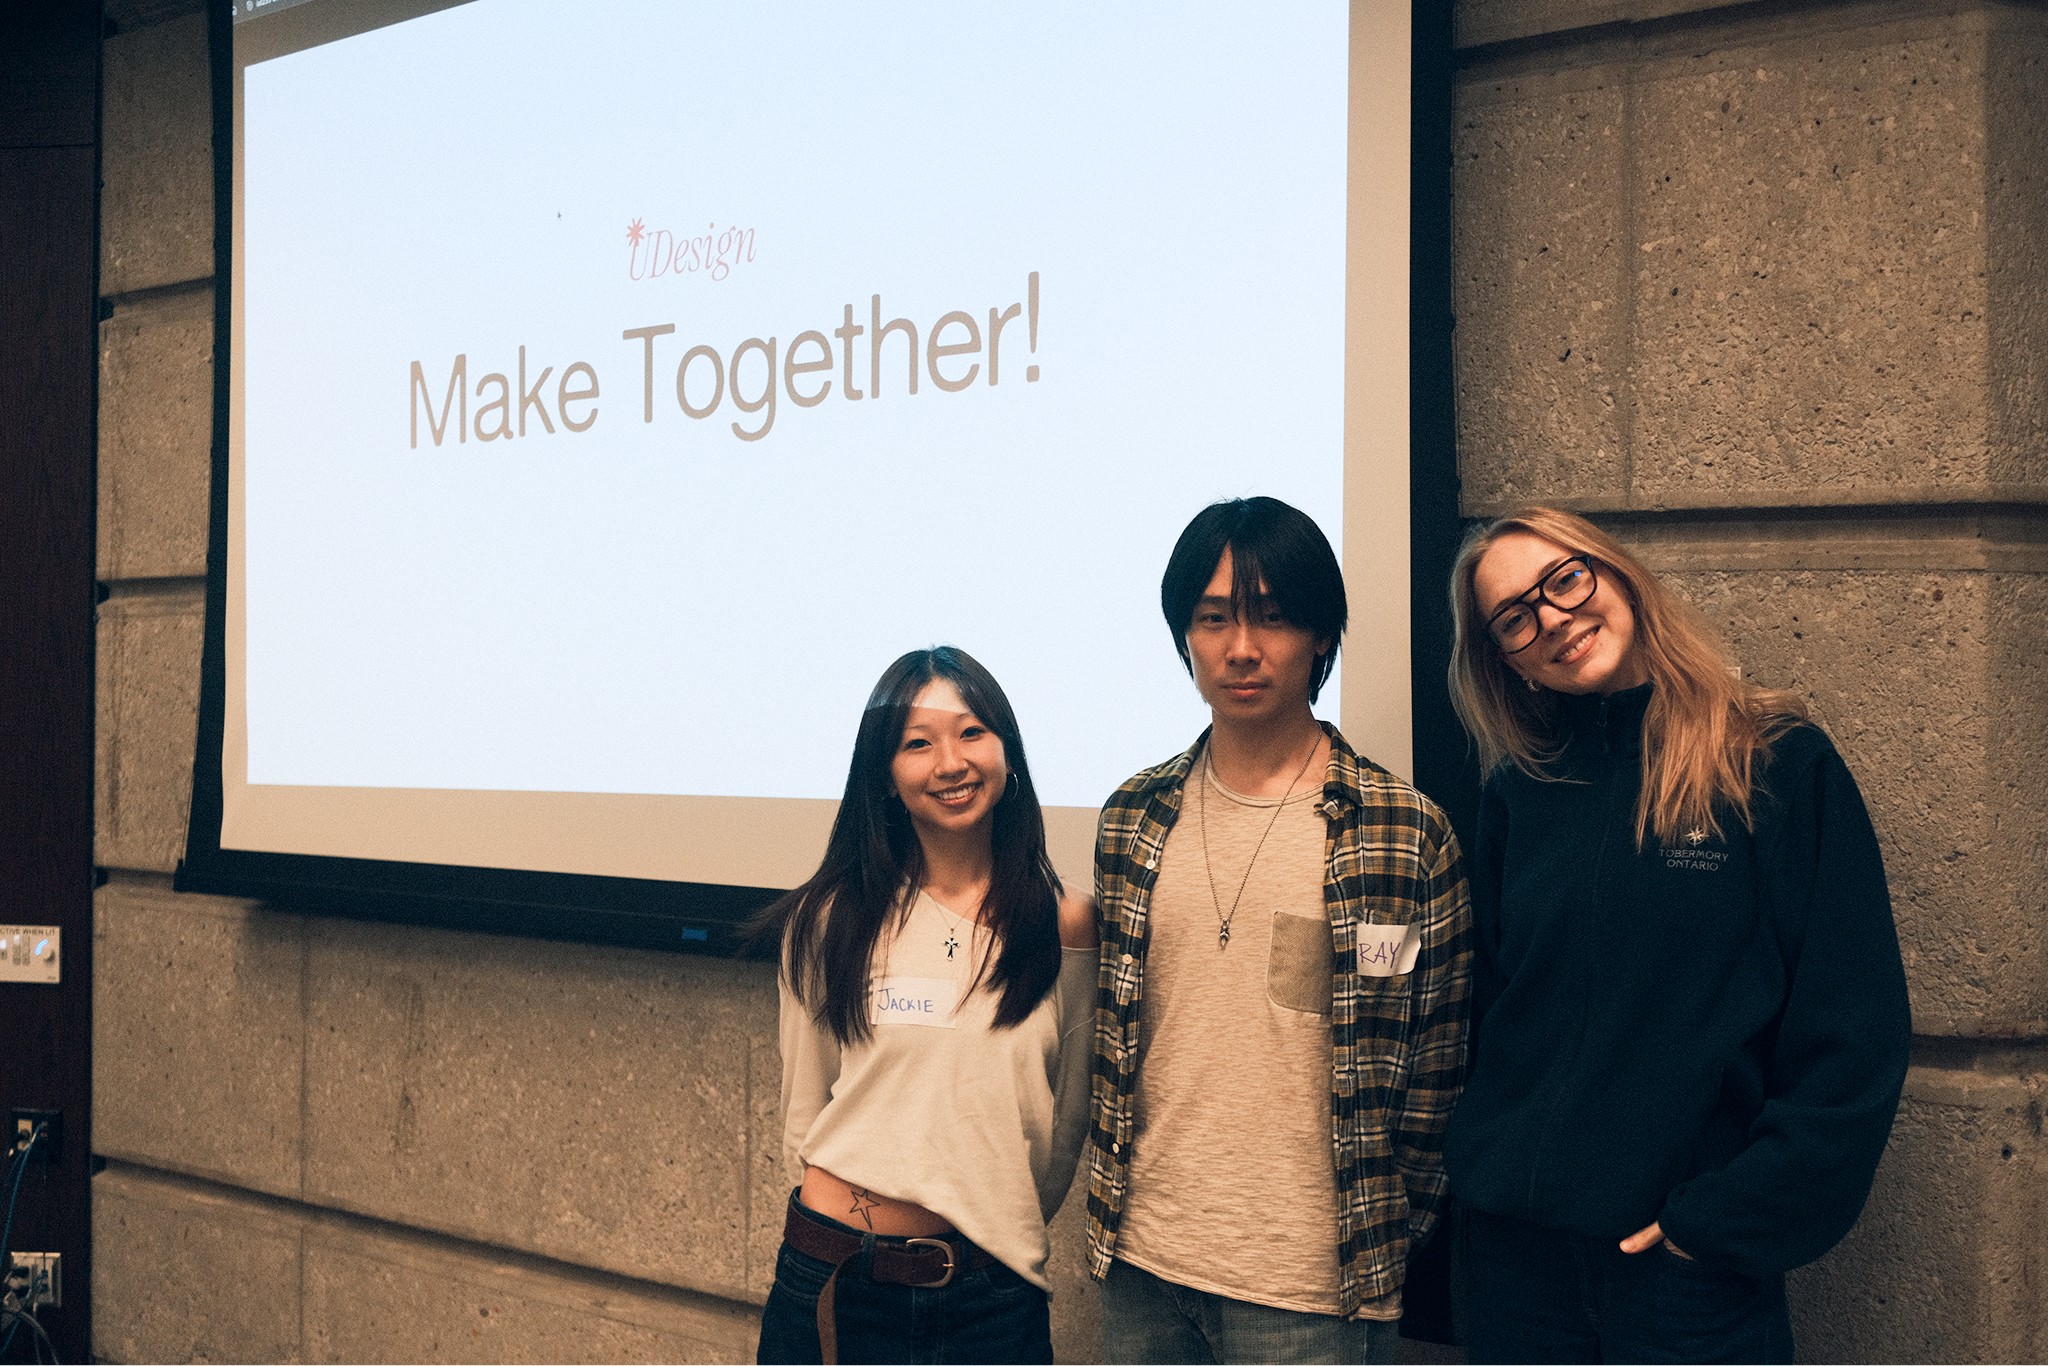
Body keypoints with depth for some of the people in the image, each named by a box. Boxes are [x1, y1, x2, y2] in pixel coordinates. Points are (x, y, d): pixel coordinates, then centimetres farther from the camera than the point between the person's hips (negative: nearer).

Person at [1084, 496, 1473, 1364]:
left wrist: (1382, 1239, -3)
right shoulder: (1133, 819, 5)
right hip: (1142, 1261, 4)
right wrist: (1108, 1205, 9)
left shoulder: (1403, 831, -6)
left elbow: (1436, 1068, -2)